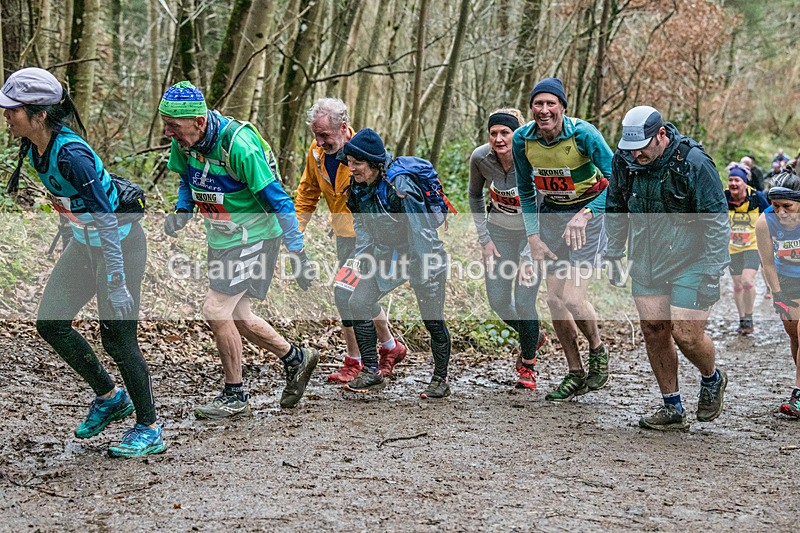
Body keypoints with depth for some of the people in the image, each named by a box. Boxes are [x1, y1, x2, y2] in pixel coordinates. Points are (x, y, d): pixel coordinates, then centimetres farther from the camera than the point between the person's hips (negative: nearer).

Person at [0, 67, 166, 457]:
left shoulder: (70, 154, -30)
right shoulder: (32, 146, -4)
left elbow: (107, 221, -30)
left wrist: (116, 285, -30)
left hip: (120, 244, -9)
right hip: (85, 241, 9)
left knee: (117, 337, -4)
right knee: (50, 323, 5)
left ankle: (149, 430, 12)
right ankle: (109, 397, 23)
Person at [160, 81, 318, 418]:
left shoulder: (239, 144, -28)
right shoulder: (183, 142, -6)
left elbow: (276, 198, -23)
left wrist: (297, 251, -22)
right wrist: (182, 212, -5)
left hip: (254, 236, -8)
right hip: (220, 238, 8)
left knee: (216, 310, -13)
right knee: (235, 316, 13)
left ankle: (235, 397, 3)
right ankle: (296, 358, 33)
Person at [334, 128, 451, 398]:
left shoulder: (399, 186, -27)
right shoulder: (358, 188, -4)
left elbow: (419, 232, -25)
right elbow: (361, 225, 10)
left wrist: (424, 276, -22)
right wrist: (362, 260, 3)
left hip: (423, 257, -7)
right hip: (388, 255, 7)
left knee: (433, 320, 1)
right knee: (356, 302, -9)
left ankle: (440, 380, 21)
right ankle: (371, 373, -1)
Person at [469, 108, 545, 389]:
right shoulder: (480, 158, -17)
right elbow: (475, 196, 3)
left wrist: (528, 256, -29)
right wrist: (484, 239, -1)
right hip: (499, 230, 4)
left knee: (524, 300, -12)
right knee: (498, 300, 2)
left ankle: (528, 365, 11)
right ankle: (533, 336, 34)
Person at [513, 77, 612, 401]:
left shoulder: (583, 134, -23)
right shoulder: (522, 140, -9)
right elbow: (526, 192, 5)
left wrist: (585, 214, -35)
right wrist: (533, 237, -2)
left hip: (588, 212, -5)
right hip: (551, 213, 5)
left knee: (572, 297, -16)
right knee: (554, 299, 3)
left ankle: (598, 350, 14)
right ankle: (575, 374, 18)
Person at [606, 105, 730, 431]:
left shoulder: (694, 163, -19)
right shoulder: (624, 162, -3)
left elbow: (717, 221, -15)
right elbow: (615, 211, 14)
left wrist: (712, 274, -17)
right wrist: (613, 255, 14)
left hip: (690, 262, -5)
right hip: (646, 263, 5)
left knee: (686, 335, -8)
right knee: (653, 331, 3)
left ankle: (713, 379, 25)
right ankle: (672, 409, 16)